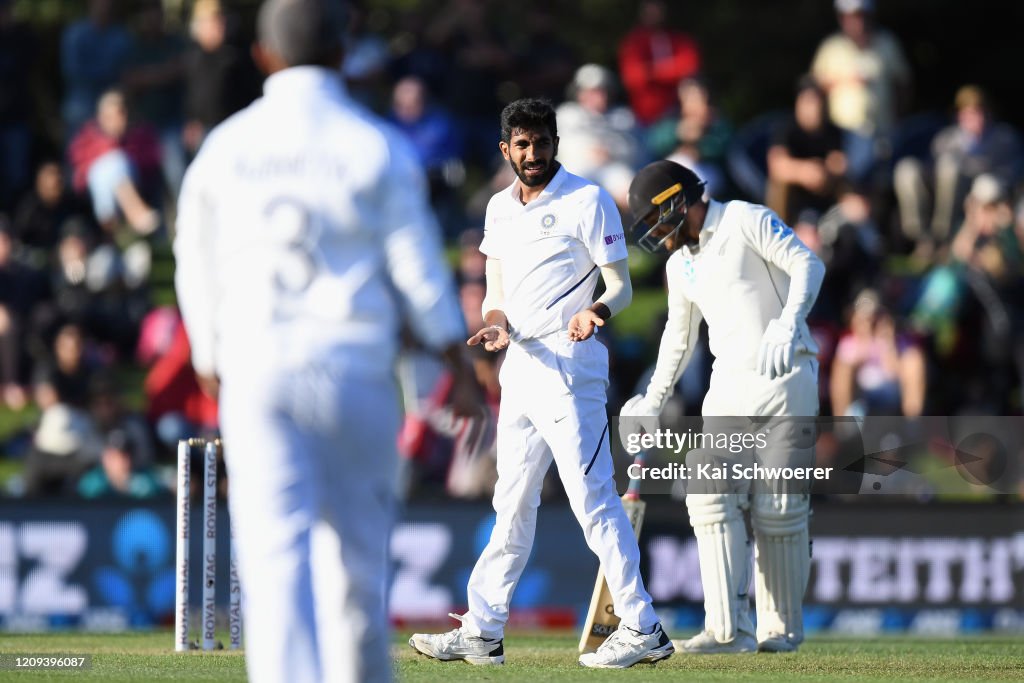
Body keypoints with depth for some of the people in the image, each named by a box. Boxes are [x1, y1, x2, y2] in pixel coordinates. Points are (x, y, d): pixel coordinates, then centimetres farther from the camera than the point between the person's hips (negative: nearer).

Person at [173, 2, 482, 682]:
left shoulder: (224, 147, 6)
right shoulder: (376, 146, -1)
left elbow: (197, 270, 12)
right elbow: (417, 266, -3)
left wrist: (210, 361, 25)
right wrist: (461, 365, 3)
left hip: (254, 370, 1)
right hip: (353, 365, -1)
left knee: (274, 550, -8)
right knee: (357, 551, 13)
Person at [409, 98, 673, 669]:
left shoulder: (587, 200, -6)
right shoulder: (500, 208, 15)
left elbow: (622, 285, -8)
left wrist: (596, 311, -29)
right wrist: (497, 323, -2)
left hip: (569, 365, -8)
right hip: (520, 365, 8)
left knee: (593, 497, -13)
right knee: (512, 503, 13)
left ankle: (642, 630, -12)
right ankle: (482, 631, 18)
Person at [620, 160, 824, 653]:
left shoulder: (747, 222, -5)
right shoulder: (679, 264, 17)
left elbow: (808, 265, -16)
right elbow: (679, 336, 29)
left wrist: (789, 322, -32)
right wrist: (653, 402, 31)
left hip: (786, 379, -6)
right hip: (730, 387, 7)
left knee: (778, 510, -5)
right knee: (711, 495, -8)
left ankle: (781, 628, 7)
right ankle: (729, 629, -11)